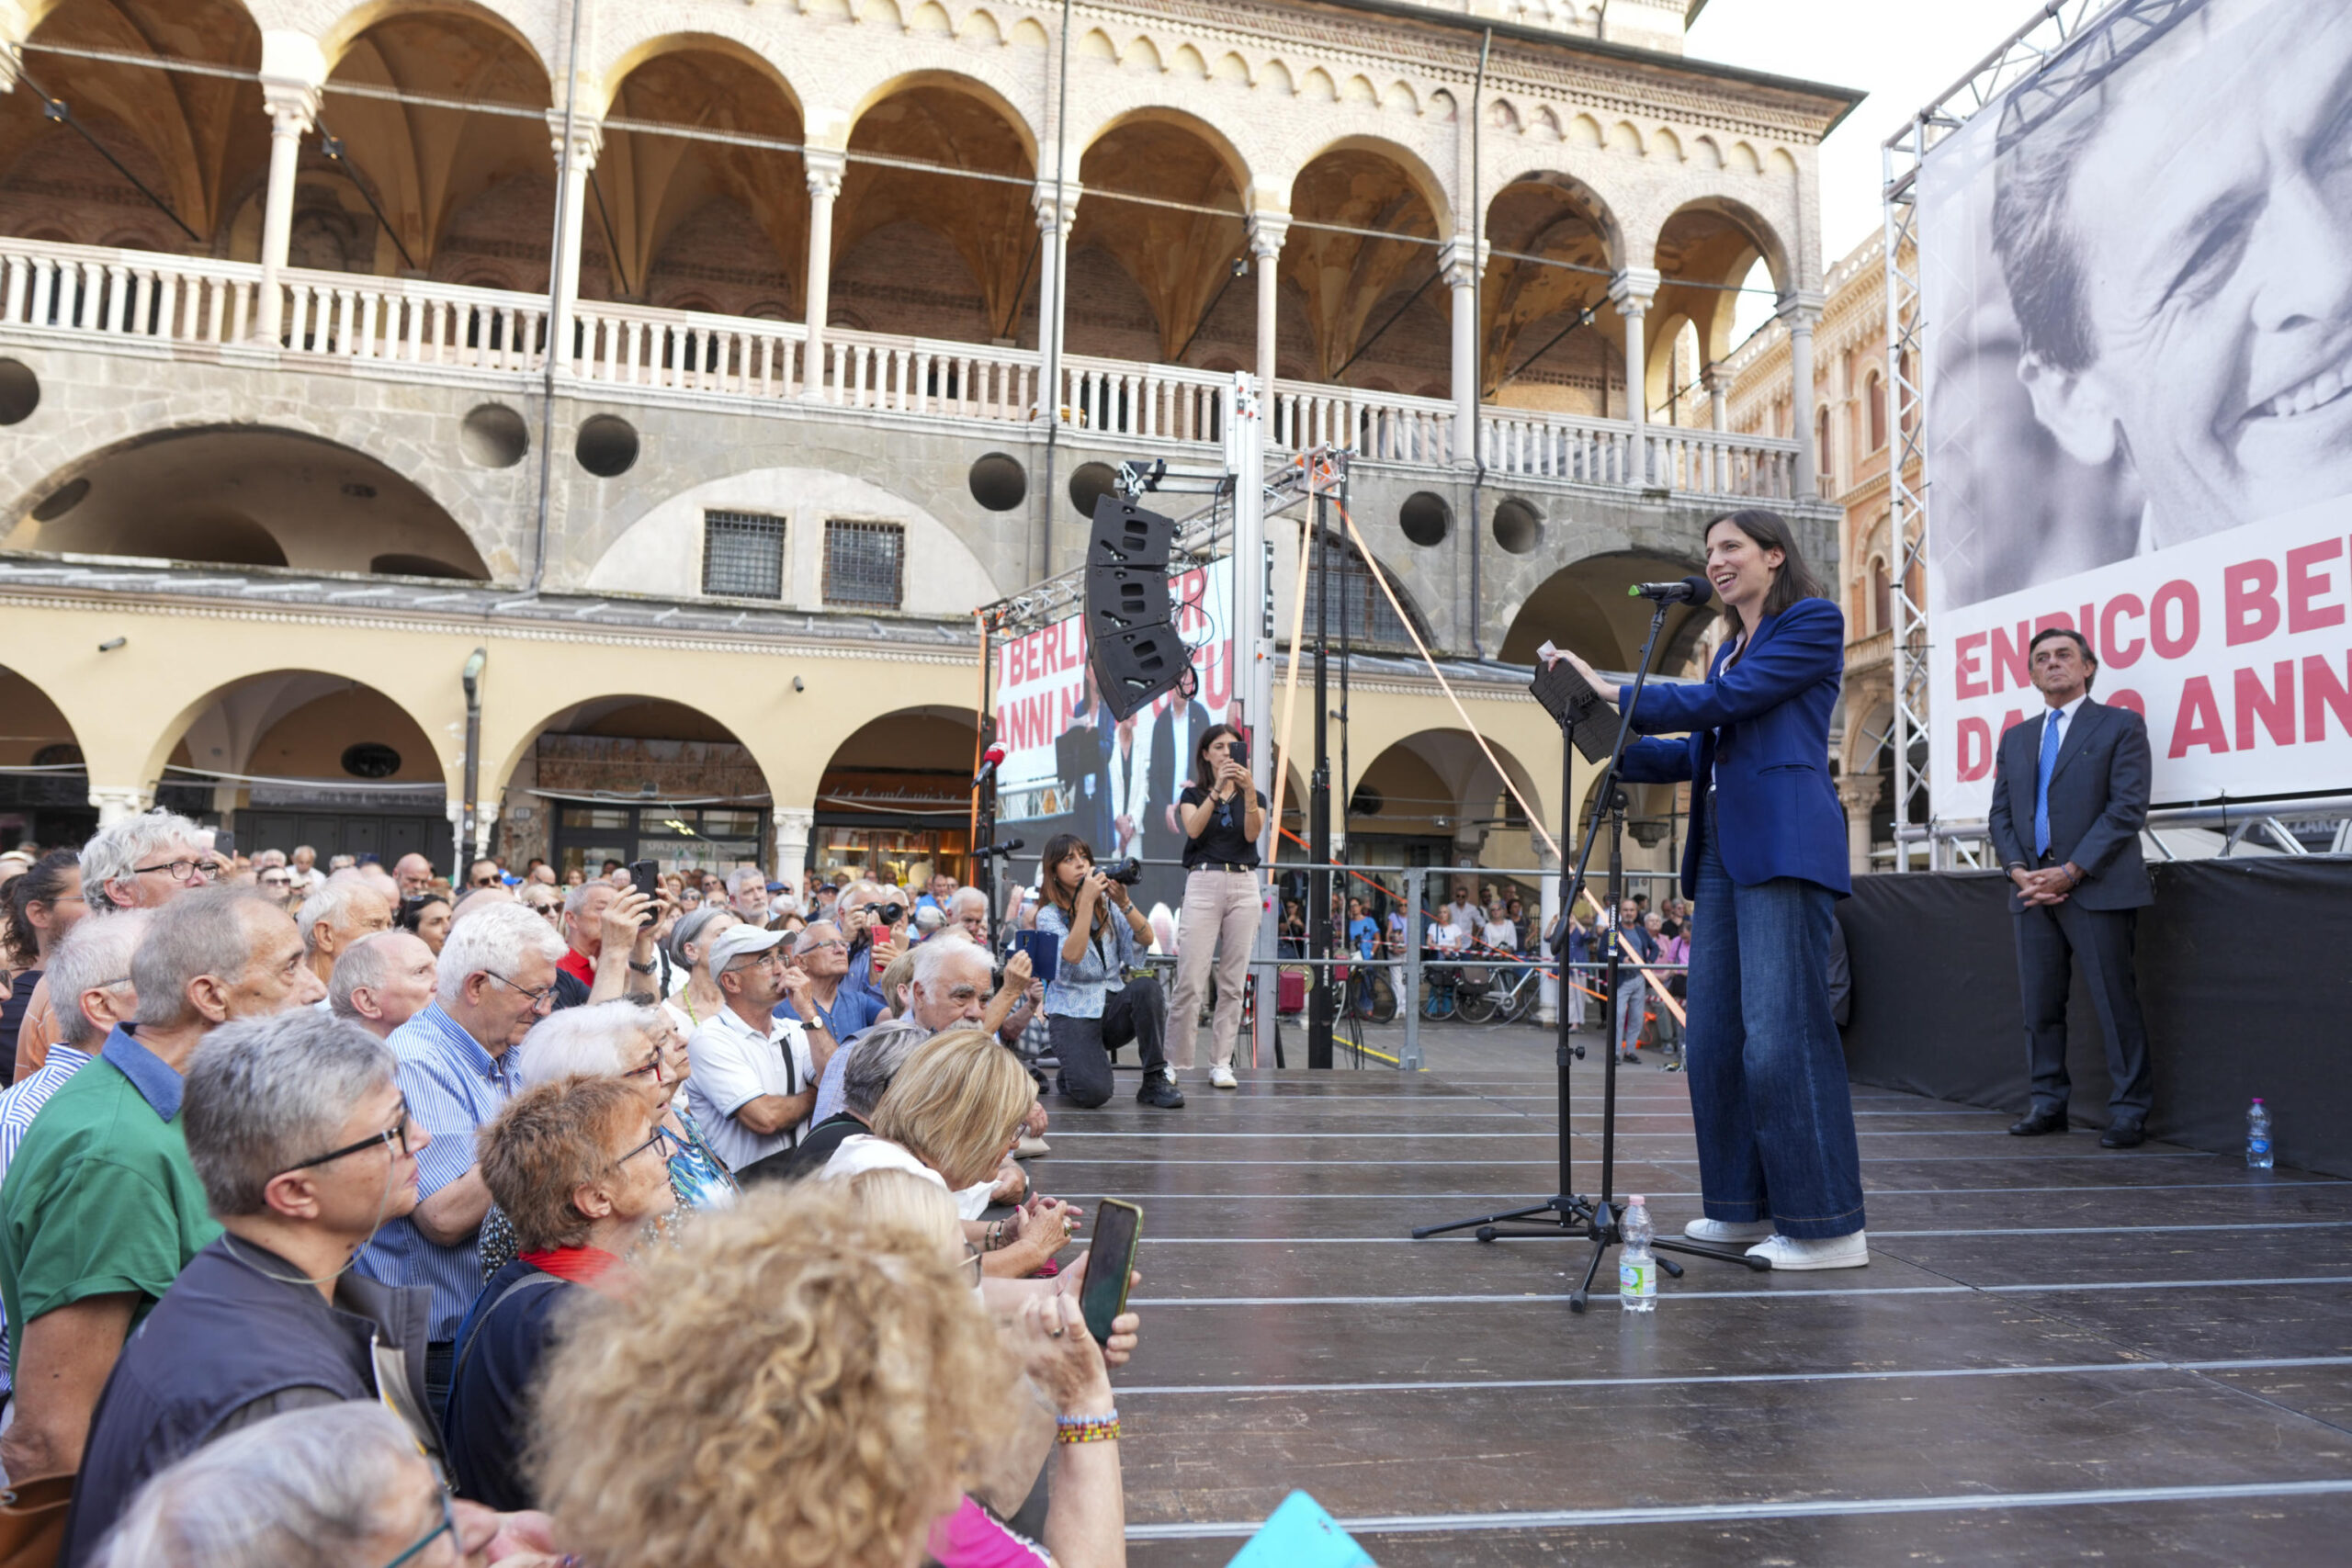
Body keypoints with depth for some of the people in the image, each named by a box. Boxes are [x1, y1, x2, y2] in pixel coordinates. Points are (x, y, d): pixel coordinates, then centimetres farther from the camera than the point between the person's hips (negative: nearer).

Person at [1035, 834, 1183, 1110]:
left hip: (1114, 1007, 4)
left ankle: (1156, 1080, -19)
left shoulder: (1107, 905, 10)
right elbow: (1072, 955, -22)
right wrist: (1086, 899, -24)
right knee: (1092, 1093, -28)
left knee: (1147, 986, -31)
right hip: (1072, 1013, -4)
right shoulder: (1048, 916, -2)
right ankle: (1074, 1072, 10)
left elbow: (1146, 939, -4)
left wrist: (1124, 902, -19)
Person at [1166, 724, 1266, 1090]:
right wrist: (1217, 788, -20)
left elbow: (1252, 834, -6)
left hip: (1244, 887, 2)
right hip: (1203, 884, -2)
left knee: (1232, 983, 2)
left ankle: (1221, 1063, 8)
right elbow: (1193, 829, -10)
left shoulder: (1253, 797, 15)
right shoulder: (1193, 794, 11)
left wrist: (1248, 789, -20)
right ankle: (1180, 1065, 1)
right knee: (1190, 982, -8)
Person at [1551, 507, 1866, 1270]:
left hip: (1783, 843, -9)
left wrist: (1616, 694, -7)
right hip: (1723, 851, 9)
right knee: (1714, 1036, 6)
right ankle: (1746, 1207, 15)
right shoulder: (1730, 647, 25)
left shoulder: (1814, 621, 1)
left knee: (1781, 1034, -11)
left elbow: (1727, 701, -10)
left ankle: (1828, 1226, -3)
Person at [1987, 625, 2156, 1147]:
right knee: (2039, 1005, 7)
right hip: (2033, 889, 5)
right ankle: (2048, 1103, 16)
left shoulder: (2121, 726, 2)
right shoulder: (2016, 738, 18)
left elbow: (2128, 808, -7)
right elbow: (2000, 814, 14)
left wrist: (2072, 870, -13)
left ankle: (2129, 1110, 7)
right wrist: (2018, 869, -3)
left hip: (2098, 888, -5)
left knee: (2116, 1003, -2)